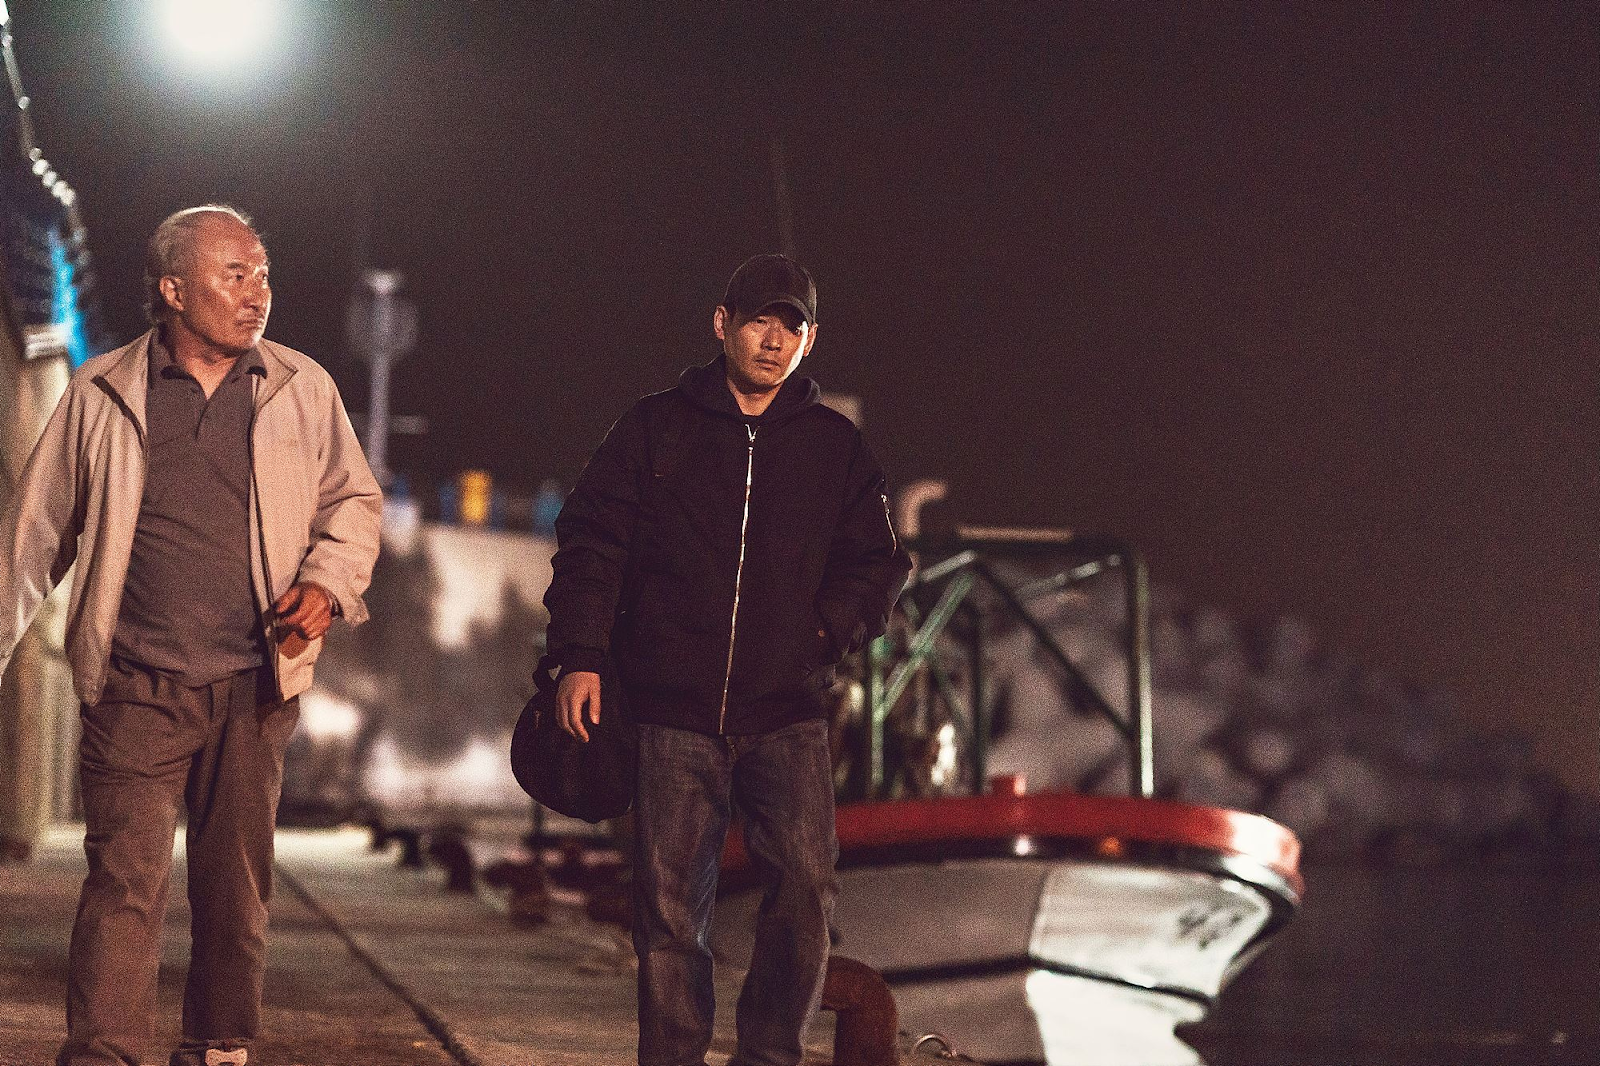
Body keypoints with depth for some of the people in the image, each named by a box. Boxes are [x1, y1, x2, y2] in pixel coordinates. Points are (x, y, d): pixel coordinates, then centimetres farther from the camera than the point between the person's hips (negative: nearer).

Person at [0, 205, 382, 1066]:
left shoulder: (303, 390, 7)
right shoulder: (101, 395, 4)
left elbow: (355, 501, 15)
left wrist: (327, 582, -4)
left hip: (257, 684, 2)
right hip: (137, 687, -2)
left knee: (237, 884, 8)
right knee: (126, 877, -9)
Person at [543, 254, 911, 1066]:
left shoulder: (835, 447, 11)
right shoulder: (655, 430, 7)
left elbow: (877, 564, 16)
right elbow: (590, 543, 5)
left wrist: (828, 625, -2)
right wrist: (579, 656, -5)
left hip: (787, 715, 1)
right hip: (675, 713, 0)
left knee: (806, 888, -13)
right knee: (669, 907, 2)